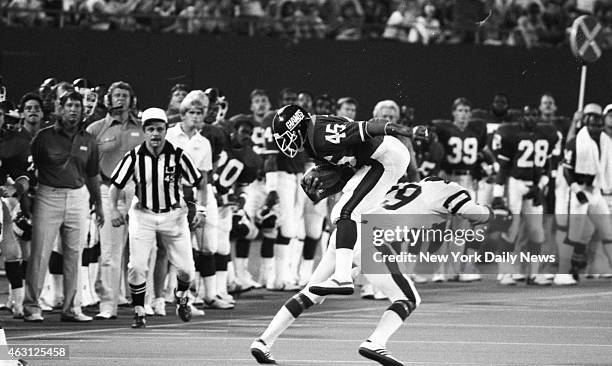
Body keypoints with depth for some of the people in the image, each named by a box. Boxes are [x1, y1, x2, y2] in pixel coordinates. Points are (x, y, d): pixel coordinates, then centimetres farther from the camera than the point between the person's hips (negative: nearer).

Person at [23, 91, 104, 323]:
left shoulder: (87, 141, 11)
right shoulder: (45, 137, -1)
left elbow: (93, 175, 20)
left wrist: (98, 205, 22)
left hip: (78, 197, 4)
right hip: (48, 197, -4)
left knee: (74, 254, 5)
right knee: (40, 253, -5)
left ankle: (71, 307, 11)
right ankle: (31, 306, -1)